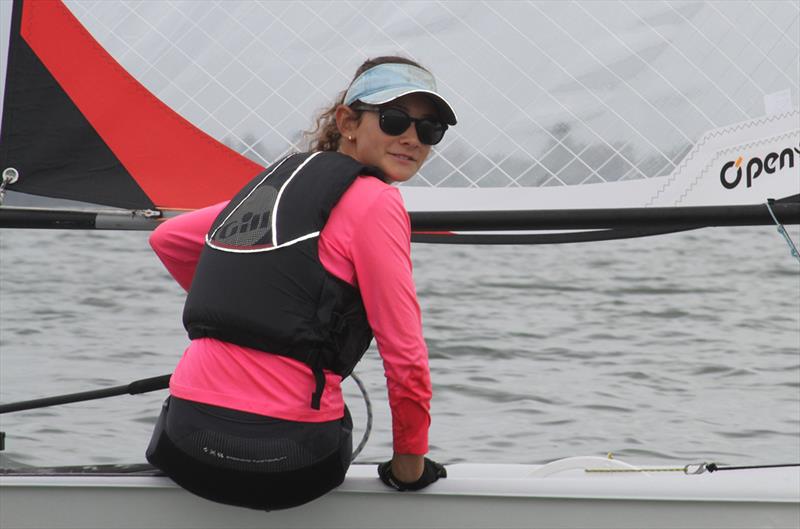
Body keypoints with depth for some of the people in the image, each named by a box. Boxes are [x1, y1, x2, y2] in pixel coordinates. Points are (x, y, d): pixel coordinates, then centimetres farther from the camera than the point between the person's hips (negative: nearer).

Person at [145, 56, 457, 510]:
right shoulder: (374, 201, -5)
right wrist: (410, 466, 4)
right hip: (288, 457, -5)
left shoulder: (273, 182, 16)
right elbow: (406, 357, -7)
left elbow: (167, 239, 30)